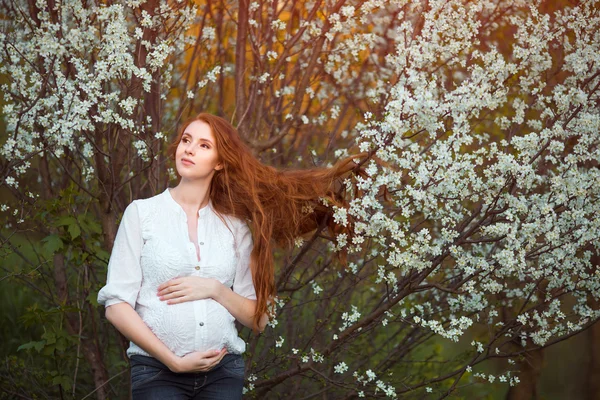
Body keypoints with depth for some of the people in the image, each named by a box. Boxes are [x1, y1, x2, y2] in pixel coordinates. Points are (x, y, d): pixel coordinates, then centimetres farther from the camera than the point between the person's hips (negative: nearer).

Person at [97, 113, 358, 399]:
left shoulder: (235, 226, 7)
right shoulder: (142, 213, 1)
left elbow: (258, 319, 7)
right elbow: (116, 306, -5)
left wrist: (215, 289, -9)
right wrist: (174, 361, -12)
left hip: (223, 372, 2)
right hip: (157, 370, -2)